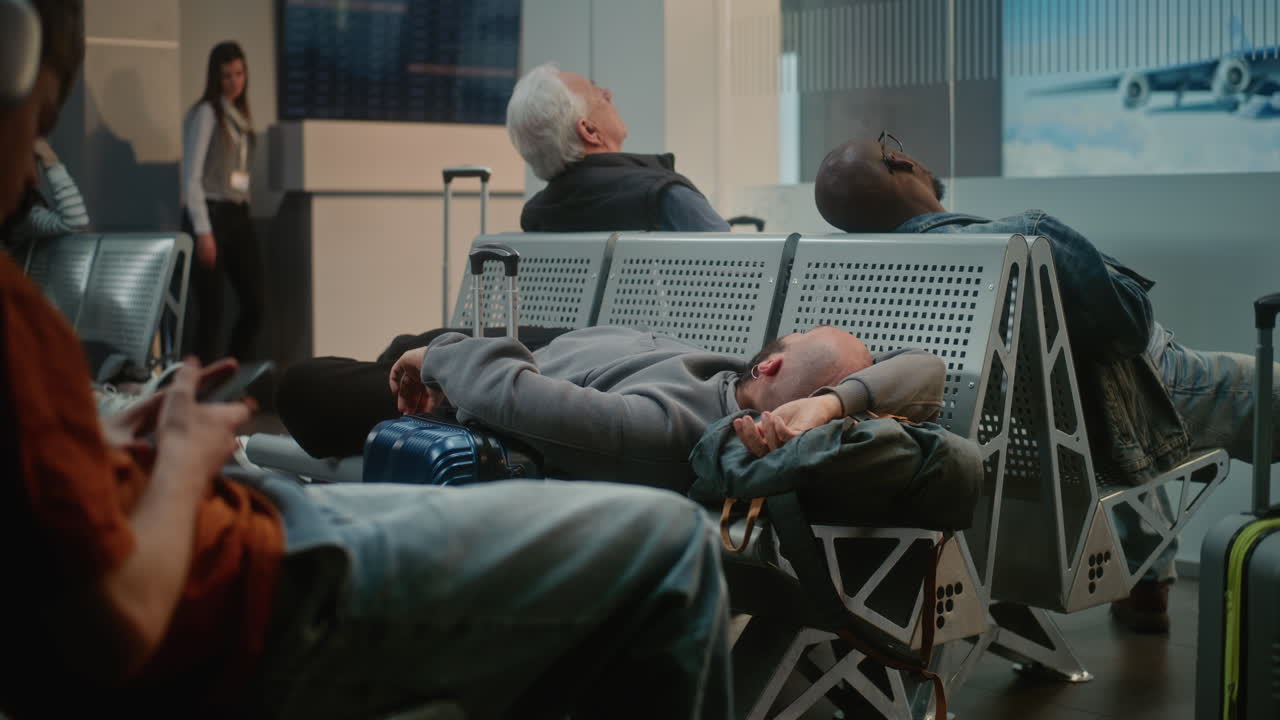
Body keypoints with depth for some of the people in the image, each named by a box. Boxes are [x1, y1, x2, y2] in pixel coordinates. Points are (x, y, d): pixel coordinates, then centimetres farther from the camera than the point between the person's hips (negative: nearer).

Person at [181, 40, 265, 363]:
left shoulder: (241, 115, 16)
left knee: (254, 304, 2)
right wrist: (203, 232, -16)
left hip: (239, 215, 7)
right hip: (211, 214, -7)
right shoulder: (205, 113, -5)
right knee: (211, 308, -5)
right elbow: (191, 177, -10)